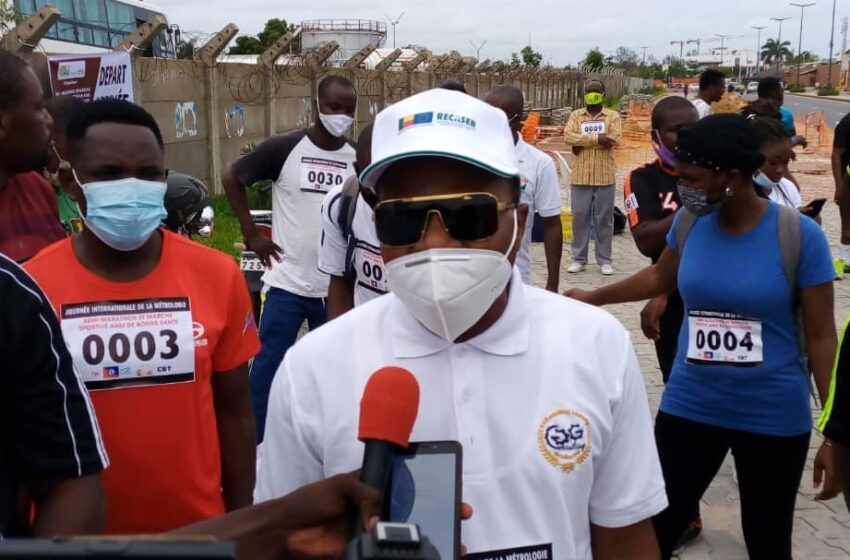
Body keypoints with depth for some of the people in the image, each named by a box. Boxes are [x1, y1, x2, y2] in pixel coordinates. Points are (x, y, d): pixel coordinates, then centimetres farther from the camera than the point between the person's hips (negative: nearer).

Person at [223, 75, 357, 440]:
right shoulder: (283, 148, -6)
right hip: (288, 282, -3)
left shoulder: (358, 160, 3)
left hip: (338, 286, 3)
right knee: (267, 366, 4)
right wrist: (251, 234, -2)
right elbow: (233, 179, 3)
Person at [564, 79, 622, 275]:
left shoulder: (613, 116, 4)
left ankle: (604, 260, 12)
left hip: (605, 176, -1)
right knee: (579, 217, 4)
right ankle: (578, 259, 13)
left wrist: (582, 142, -11)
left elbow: (614, 138, -13)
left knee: (604, 218, 4)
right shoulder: (576, 115, 8)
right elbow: (568, 136, -9)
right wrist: (597, 138, -17)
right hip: (580, 176, 1)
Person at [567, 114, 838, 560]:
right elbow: (660, 276, 18)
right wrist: (592, 297, 22)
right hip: (688, 408, 3)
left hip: (774, 419, -3)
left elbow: (821, 337, -9)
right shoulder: (689, 222, -3)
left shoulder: (799, 235, -14)